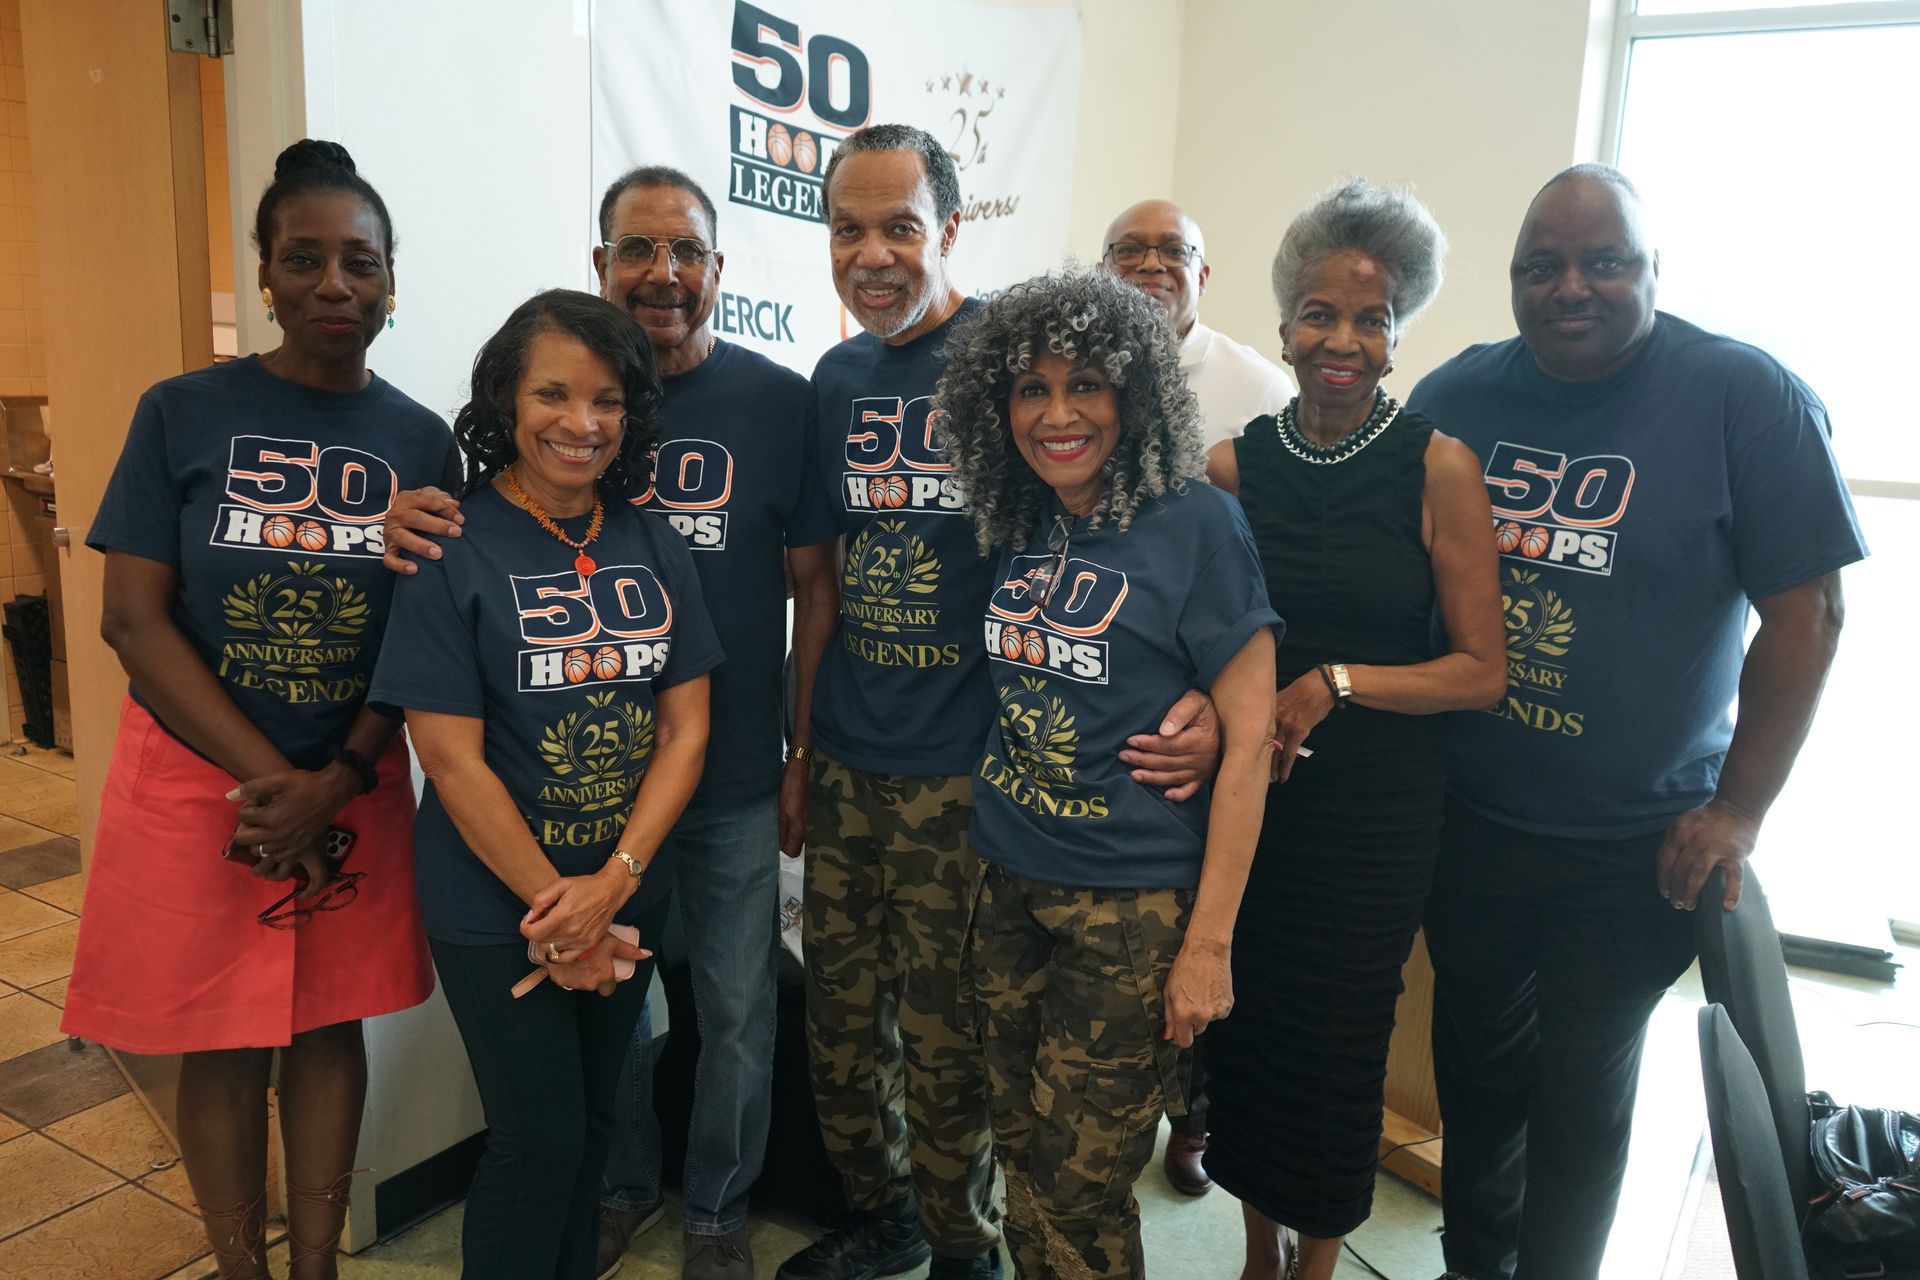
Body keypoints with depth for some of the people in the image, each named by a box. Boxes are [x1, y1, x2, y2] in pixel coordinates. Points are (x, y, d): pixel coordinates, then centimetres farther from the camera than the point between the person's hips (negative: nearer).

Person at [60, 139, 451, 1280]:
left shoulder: (423, 442, 0)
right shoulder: (184, 414, -4)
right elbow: (135, 619, -7)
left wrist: (335, 783, -12)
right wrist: (269, 780, -14)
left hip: (354, 787, 1)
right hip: (198, 779, -1)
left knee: (333, 1023, 12)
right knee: (224, 1045, 10)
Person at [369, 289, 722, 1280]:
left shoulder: (654, 548, 1)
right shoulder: (452, 549, -12)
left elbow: (685, 727, -1)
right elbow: (452, 758, -14)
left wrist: (611, 883, -12)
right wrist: (553, 907, -12)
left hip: (628, 895, 4)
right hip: (496, 907, -4)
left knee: (592, 1120, 18)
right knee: (539, 1137, 5)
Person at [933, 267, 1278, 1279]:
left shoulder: (1196, 523, -12)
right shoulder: (1019, 528, 6)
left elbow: (1249, 738, -13)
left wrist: (1209, 942, -14)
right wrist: (987, 836, 8)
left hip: (1136, 905, -5)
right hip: (1009, 888, 6)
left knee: (1080, 1189, 7)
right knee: (1023, 1157, 17)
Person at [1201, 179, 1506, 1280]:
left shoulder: (1439, 467, -7)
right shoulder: (1235, 466, 1)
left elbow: (1482, 671, -6)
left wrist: (1338, 681, -18)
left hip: (1379, 808, -2)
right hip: (1247, 795, 3)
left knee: (1336, 1036, 7)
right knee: (1245, 1023, 11)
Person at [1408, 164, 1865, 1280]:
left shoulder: (1748, 397, -11)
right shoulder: (1456, 395, -2)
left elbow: (1805, 612, -10)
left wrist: (1737, 809, -11)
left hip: (1638, 844, -3)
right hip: (1466, 814, 3)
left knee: (1584, 1087, 15)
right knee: (1476, 1058, 20)